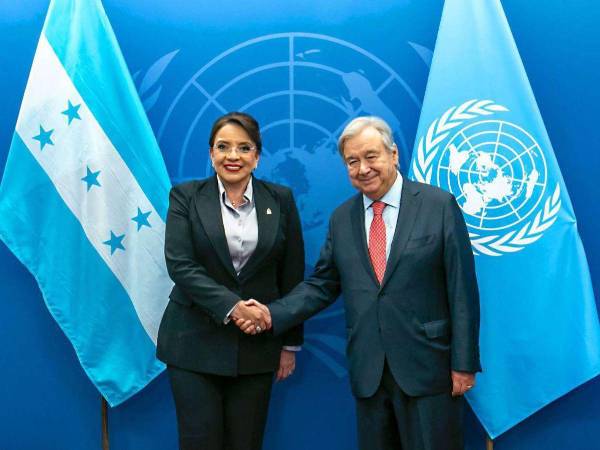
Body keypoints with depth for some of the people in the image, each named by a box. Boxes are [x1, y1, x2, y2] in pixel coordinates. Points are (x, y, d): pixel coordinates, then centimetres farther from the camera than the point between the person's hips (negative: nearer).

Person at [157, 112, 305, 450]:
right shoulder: (186, 196, 0)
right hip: (195, 343, -1)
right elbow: (180, 264, -11)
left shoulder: (281, 200, 4)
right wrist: (231, 306, -21)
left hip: (258, 343, 2)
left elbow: (292, 276, 6)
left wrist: (291, 344, 6)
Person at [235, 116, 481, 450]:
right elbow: (323, 285, 10)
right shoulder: (342, 219, 8)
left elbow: (462, 288, -6)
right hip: (368, 370, 4)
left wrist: (464, 363, -8)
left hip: (427, 366, -3)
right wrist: (273, 314, -6)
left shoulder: (440, 205, -4)